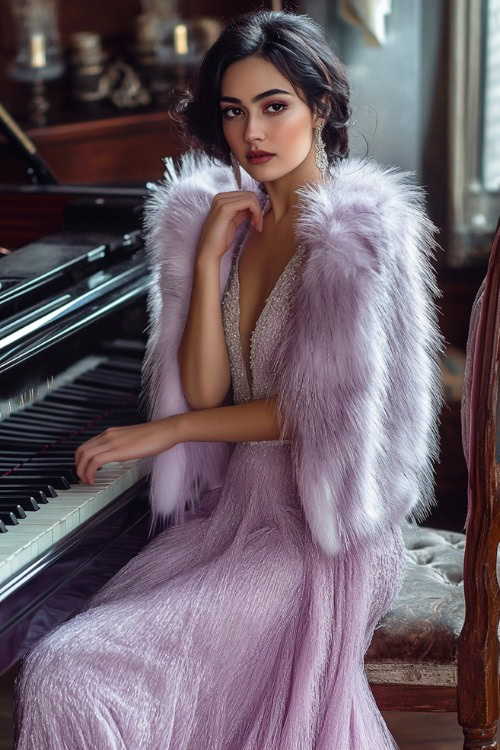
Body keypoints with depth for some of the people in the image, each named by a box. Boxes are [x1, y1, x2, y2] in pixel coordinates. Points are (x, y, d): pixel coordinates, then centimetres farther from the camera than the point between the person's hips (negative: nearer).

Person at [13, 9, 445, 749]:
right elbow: (205, 390, 0)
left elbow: (322, 410, -13)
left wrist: (170, 430, -6)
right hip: (232, 507, 6)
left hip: (317, 530, -6)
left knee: (75, 679, -21)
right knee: (56, 673, -14)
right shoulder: (225, 219, 9)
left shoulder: (363, 233, -11)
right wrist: (210, 257, -8)